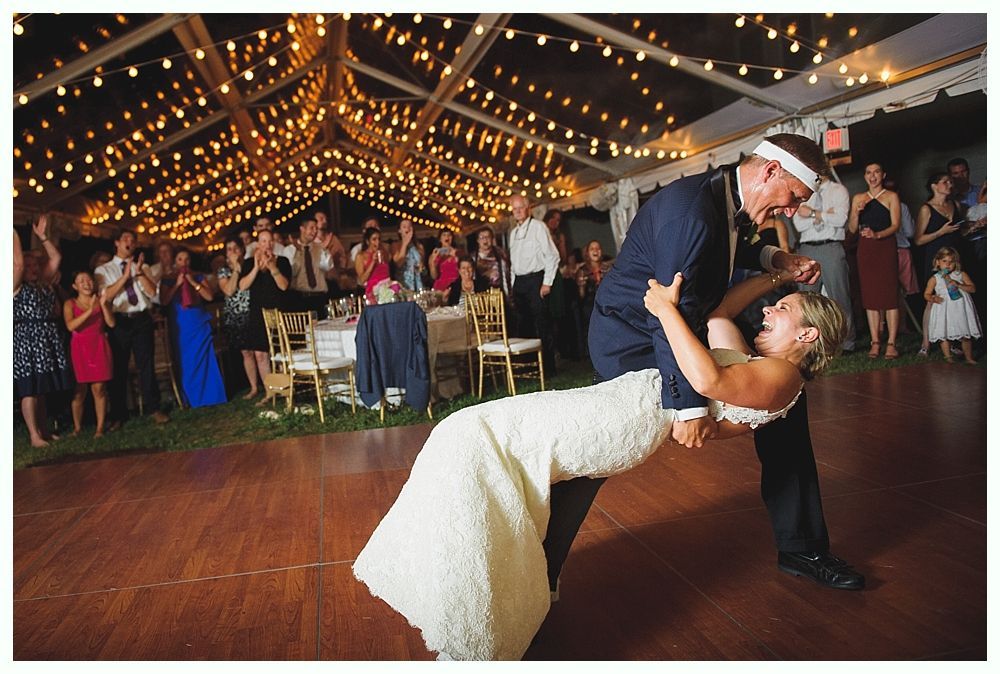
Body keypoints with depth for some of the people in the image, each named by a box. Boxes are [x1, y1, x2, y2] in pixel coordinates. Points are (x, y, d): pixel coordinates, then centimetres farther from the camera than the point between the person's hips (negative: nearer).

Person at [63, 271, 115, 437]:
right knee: (79, 390, -1)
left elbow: (111, 323, -3)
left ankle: (100, 427, 1)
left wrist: (103, 305, -15)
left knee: (99, 388, -2)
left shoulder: (101, 300, 8)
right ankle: (77, 427, 9)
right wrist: (89, 311, -21)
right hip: (79, 347, -1)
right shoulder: (70, 304, 3)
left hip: (99, 347, 1)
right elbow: (70, 326, -13)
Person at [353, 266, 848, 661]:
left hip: (628, 421, -10)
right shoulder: (751, 367, 25)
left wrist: (664, 307, -14)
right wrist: (776, 276, 35)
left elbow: (708, 380, -22)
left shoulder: (781, 375, -3)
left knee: (469, 445, -14)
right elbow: (718, 311, 34)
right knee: (468, 435, 3)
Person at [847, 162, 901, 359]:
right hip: (865, 249, 3)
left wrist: (877, 234, -22)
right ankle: (875, 342, 5)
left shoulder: (891, 196, 6)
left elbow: (895, 225, -4)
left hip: (886, 247, -3)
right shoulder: (858, 198, 15)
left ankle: (891, 343, -6)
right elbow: (852, 229, 9)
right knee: (870, 295, 1)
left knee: (889, 293, -7)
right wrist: (857, 212, -9)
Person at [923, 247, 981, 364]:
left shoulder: (961, 275, 6)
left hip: (961, 309, 1)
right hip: (944, 311, -1)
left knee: (966, 335, 7)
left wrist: (958, 285, -14)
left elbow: (972, 288, 1)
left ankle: (969, 358, 20)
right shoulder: (934, 279, 3)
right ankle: (948, 357, 6)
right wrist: (933, 298, -17)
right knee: (944, 335, -4)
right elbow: (927, 294, 5)